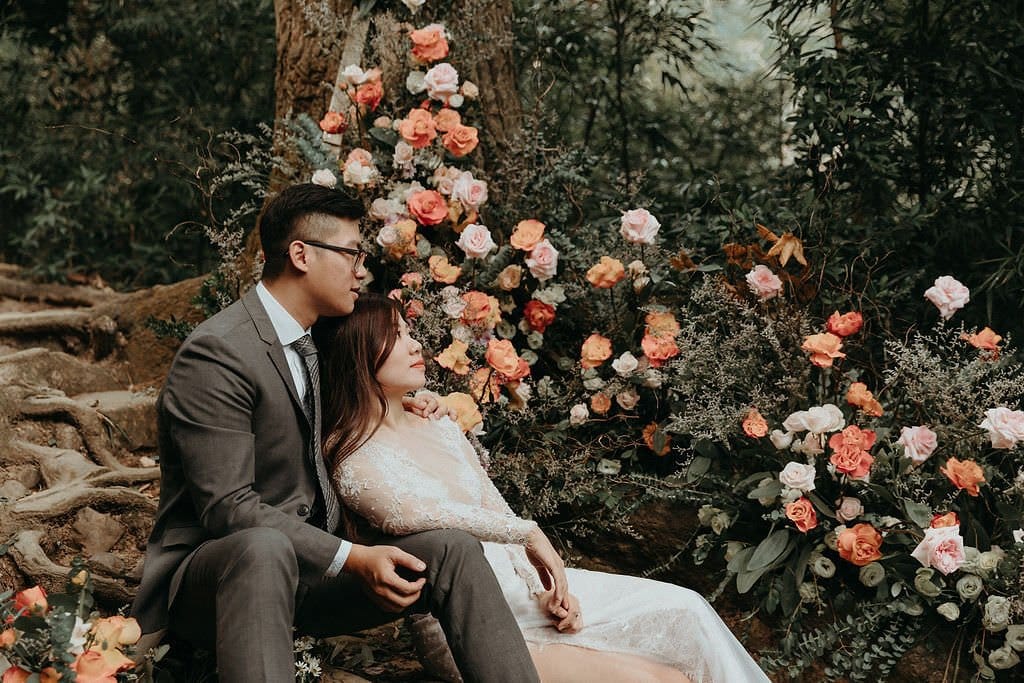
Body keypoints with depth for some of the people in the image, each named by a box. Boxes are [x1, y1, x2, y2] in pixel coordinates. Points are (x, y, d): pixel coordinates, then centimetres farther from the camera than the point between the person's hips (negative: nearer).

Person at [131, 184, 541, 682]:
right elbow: (226, 507, -22)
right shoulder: (216, 354, -15)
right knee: (263, 548, -41)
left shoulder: (317, 340, 14)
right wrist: (351, 558, -27)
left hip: (309, 561, 8)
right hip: (211, 566, -8)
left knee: (452, 549, -12)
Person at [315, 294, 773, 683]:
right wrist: (528, 533, -29)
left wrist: (551, 586, -5)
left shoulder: (444, 432, 15)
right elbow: (416, 515, -26)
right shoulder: (356, 461, -8)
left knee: (684, 611, -9)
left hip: (525, 582, 7)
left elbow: (501, 517, 11)